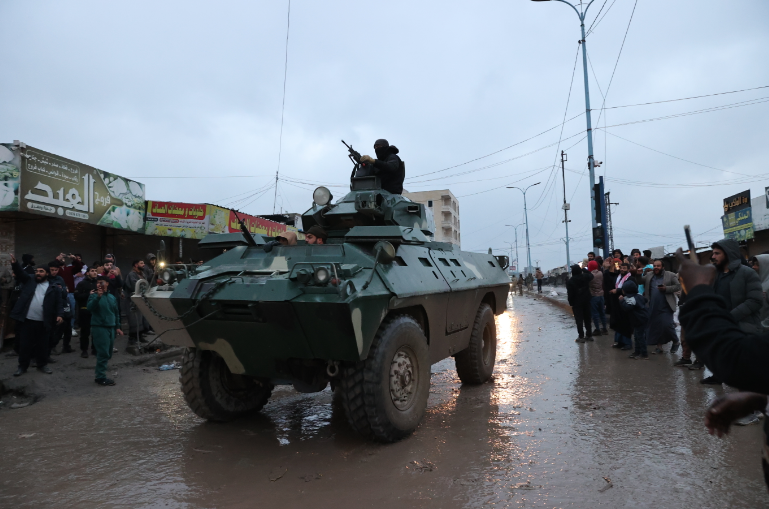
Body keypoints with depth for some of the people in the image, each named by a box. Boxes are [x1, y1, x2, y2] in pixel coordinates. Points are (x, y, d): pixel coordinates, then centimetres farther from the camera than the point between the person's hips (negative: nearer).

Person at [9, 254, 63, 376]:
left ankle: (42, 365, 24)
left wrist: (60, 315, -14)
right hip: (28, 320, 1)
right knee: (25, 344, 8)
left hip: (43, 322, -1)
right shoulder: (29, 281, 10)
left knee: (42, 345, 10)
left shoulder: (53, 289, 4)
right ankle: (22, 366, 21)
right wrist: (14, 263, -23)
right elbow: (21, 272, -4)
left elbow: (59, 303, 1)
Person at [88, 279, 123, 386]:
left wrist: (117, 327, 17)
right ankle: (101, 377, -3)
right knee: (103, 353, -10)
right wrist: (98, 297, -33)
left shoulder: (112, 297, 12)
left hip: (111, 328, 6)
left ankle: (100, 375, 21)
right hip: (99, 328, -6)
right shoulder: (94, 296, -3)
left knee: (108, 354, 10)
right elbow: (90, 307, -22)